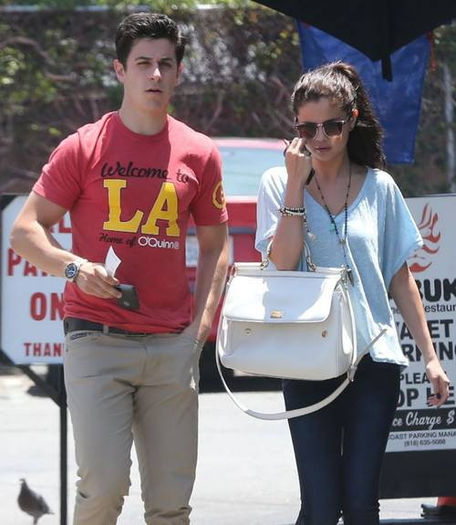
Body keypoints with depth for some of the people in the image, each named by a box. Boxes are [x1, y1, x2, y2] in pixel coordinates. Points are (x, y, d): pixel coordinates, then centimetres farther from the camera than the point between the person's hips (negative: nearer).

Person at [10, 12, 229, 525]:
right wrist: (74, 267, -16)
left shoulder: (200, 154, 9)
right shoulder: (84, 147, 1)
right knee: (103, 483, -13)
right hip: (96, 341, -3)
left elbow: (214, 247, 17)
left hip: (172, 345, 3)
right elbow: (25, 231, 2)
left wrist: (199, 326, 5)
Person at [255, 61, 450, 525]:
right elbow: (283, 263, -11)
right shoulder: (279, 183, 3)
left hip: (374, 360, 1)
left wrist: (430, 356, 7)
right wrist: (297, 181, -11)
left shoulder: (379, 187, 8)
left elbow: (399, 278, 11)